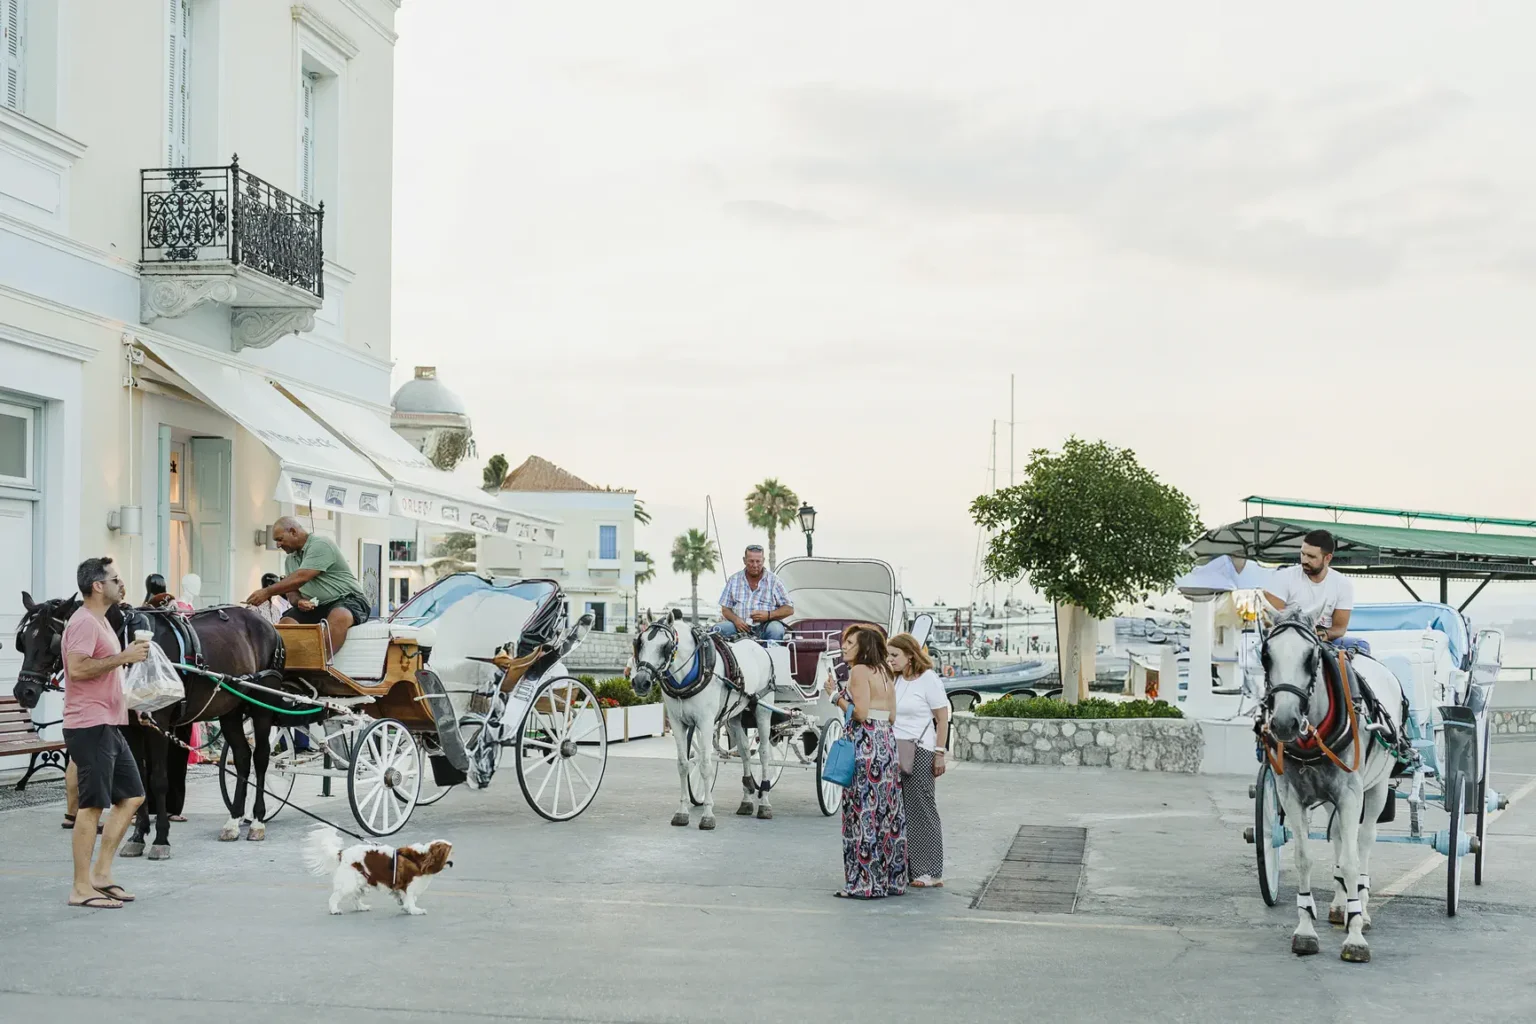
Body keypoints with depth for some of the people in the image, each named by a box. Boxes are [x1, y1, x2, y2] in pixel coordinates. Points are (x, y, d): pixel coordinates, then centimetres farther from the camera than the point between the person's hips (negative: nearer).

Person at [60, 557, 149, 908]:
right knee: (93, 804, -8)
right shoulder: (84, 622, -13)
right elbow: (77, 668, -26)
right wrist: (123, 657, -22)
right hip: (90, 727, -10)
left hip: (109, 727, 10)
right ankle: (81, 888, -3)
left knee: (131, 796, 12)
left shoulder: (100, 621, 19)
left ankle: (101, 873, 16)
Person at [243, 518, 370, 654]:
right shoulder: (290, 560, 15)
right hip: (313, 607, 8)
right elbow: (292, 590, 14)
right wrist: (298, 601, -11)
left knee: (338, 617, -39)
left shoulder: (320, 545, -11)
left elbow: (301, 578, -21)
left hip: (346, 599, -8)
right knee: (286, 622, -17)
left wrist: (267, 592, -20)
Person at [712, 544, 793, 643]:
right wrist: (735, 619, -11)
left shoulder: (773, 581, 7)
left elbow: (789, 609, 5)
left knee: (776, 629, -35)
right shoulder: (734, 579, 14)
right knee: (718, 628, -26)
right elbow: (725, 609, 12)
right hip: (740, 626, 2)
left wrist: (769, 615, -12)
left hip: (764, 627, -2)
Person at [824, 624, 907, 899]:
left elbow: (860, 712, -17)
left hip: (866, 745, -9)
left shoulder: (859, 671, -9)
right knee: (887, 813, 11)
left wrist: (836, 696, -5)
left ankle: (865, 883, -4)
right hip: (887, 742, 9)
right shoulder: (883, 673, 17)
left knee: (864, 813, -5)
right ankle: (892, 880, 16)